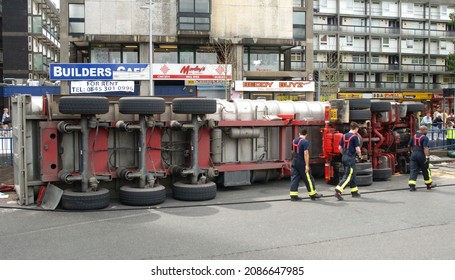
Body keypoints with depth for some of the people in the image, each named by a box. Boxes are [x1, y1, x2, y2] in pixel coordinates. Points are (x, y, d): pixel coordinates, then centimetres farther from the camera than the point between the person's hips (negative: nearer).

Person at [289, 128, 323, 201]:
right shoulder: (305, 142, -14)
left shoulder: (294, 140, 9)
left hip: (294, 162, 7)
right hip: (302, 163, -7)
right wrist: (307, 165, -19)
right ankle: (313, 194, 14)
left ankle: (293, 195, 4)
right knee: (308, 179, 5)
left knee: (294, 178, 7)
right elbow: (306, 154, -19)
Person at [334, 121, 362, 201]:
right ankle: (338, 191, -19)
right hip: (351, 158, -8)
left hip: (344, 157, 8)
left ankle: (354, 192, 27)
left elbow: (340, 148, 11)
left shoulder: (344, 136, 10)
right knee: (348, 176, -8)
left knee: (352, 175, 18)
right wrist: (359, 154, 6)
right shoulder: (355, 137, -11)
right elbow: (357, 149, -14)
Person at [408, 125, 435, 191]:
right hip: (421, 155, -5)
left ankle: (411, 185, -9)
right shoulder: (425, 138, -11)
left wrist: (410, 151, 36)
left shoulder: (414, 136, 9)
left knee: (413, 170, 2)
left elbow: (409, 146, 19)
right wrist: (427, 157, -25)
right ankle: (429, 184, 24)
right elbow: (426, 148, -22)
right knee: (426, 170, 11)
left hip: (414, 154, 5)